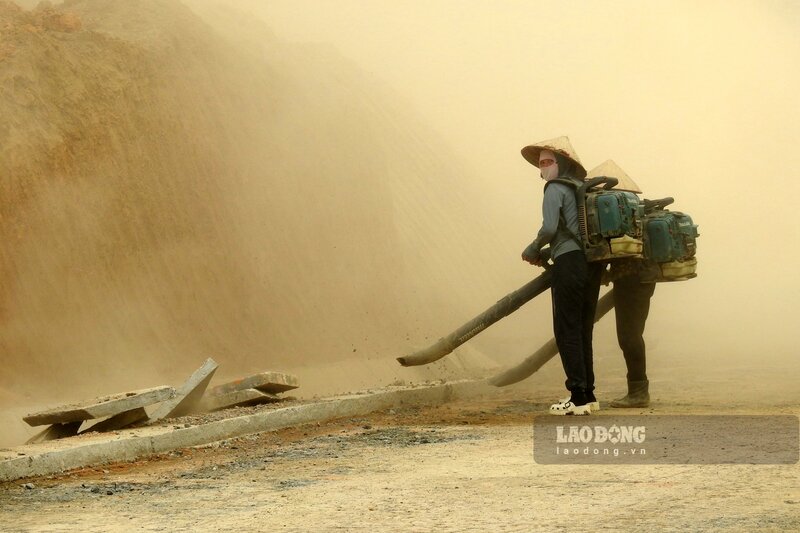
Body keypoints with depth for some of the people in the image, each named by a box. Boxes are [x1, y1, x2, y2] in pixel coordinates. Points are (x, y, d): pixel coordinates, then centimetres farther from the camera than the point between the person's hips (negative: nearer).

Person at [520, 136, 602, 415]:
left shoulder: (556, 188, -4)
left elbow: (549, 228, -17)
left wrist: (533, 249, 1)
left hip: (570, 263, -8)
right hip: (593, 264, 8)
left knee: (567, 330, -4)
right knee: (583, 330, 13)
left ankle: (578, 397, -7)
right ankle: (588, 394, 16)